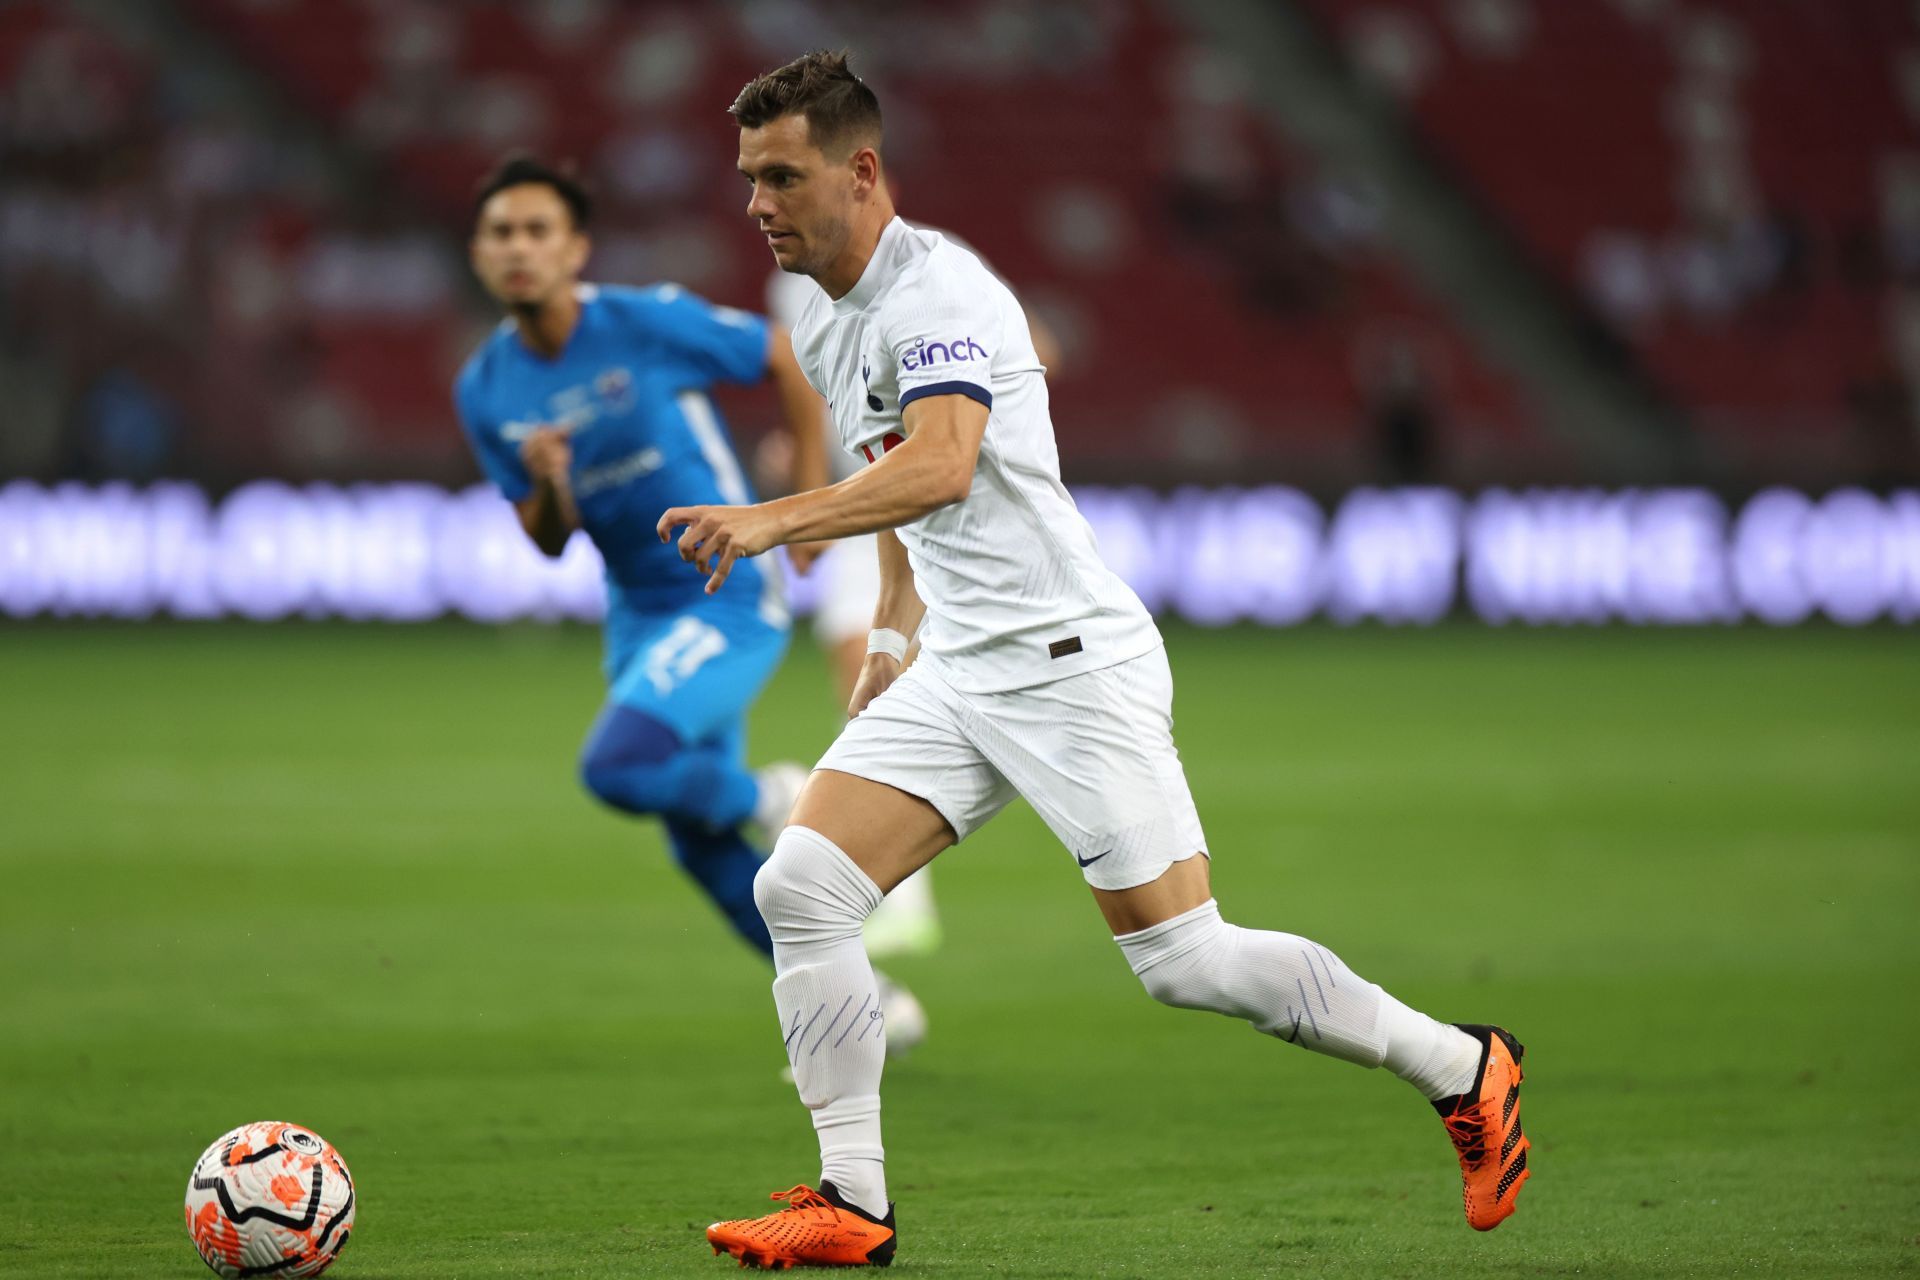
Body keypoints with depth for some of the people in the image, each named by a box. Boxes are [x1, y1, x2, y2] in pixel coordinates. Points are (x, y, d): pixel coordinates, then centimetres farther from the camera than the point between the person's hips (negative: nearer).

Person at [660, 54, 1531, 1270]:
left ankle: (1463, 1068, 11)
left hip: (1073, 658, -9)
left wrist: (772, 521, -44)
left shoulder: (940, 289, -17)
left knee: (1182, 959, -7)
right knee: (802, 886, -8)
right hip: (957, 671, 9)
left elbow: (939, 469, -34)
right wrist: (892, 634, 24)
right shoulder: (826, 326, 12)